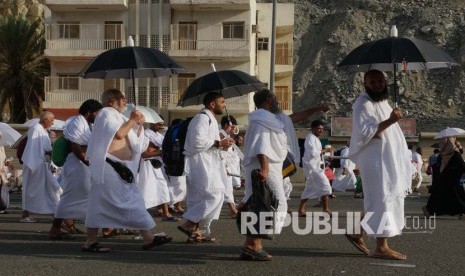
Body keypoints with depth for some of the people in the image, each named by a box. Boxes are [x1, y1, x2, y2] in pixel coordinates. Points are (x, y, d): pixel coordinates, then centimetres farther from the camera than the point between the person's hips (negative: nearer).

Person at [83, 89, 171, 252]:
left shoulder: (117, 116, 23)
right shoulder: (106, 113, -5)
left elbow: (133, 140, 24)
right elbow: (119, 134, -21)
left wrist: (139, 125, 11)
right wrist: (132, 120, -10)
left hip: (121, 168, 9)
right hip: (109, 167, -9)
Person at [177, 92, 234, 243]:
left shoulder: (209, 119, 22)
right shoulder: (202, 118, -12)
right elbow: (198, 142, -22)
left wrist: (221, 144, 12)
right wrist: (218, 143, -16)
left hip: (206, 164, 11)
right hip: (200, 163, -11)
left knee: (199, 198, 11)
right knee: (214, 195, -14)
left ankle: (195, 232, 15)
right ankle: (188, 224, -12)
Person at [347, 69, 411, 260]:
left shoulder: (382, 101, 16)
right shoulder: (363, 105, -13)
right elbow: (365, 132, -24)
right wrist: (389, 121, -30)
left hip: (388, 160, 10)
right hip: (376, 162, -10)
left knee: (377, 201, 13)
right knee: (382, 201, -8)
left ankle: (357, 233, 23)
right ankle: (382, 247, -3)